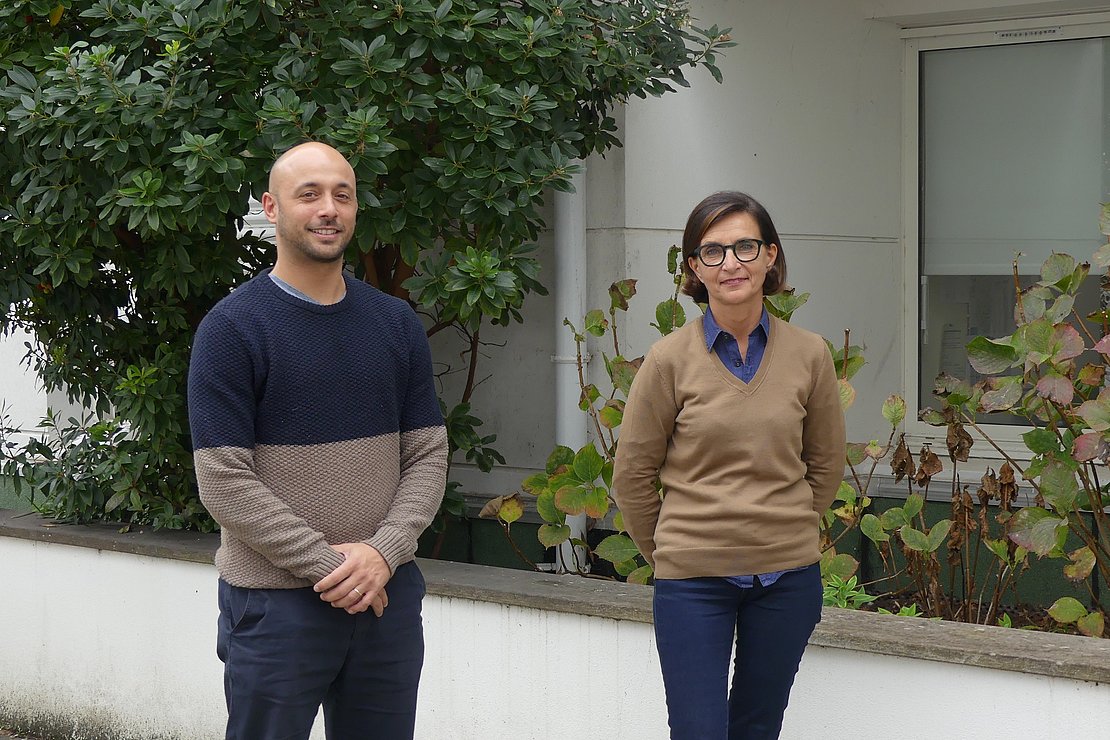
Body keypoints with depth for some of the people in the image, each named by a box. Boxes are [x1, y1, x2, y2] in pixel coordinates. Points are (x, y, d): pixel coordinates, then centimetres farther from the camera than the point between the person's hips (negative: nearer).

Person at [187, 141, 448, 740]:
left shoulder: (397, 324, 9)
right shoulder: (232, 328, -6)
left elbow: (428, 455, 7)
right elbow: (225, 484, -12)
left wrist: (382, 553, -10)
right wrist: (331, 566, -15)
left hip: (388, 596, 4)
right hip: (276, 603, -4)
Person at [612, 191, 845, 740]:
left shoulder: (808, 355, 0)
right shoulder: (670, 359, -7)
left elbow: (826, 464, 12)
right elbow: (633, 474, 1)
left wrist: (785, 532, 13)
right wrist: (667, 552, 8)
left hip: (787, 577, 3)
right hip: (693, 580, -2)